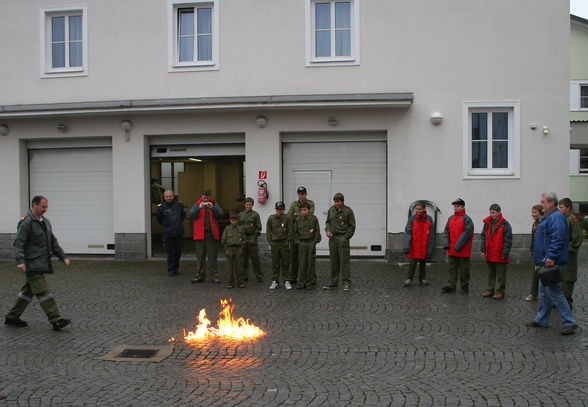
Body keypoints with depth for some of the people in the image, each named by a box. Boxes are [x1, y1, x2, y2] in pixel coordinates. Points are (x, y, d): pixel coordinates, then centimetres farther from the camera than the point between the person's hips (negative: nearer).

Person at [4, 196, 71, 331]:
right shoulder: (26, 222, -10)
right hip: (32, 265, -9)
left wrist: (63, 256, 15)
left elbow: (53, 242, 22)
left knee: (28, 292, 14)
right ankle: (56, 321, -12)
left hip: (41, 264, 9)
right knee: (43, 292, -10)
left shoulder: (45, 222, 17)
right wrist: (20, 261, -30)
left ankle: (12, 318, 26)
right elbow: (18, 243, -18)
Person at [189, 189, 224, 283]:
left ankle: (214, 275, 4)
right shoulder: (197, 204, 8)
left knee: (212, 256, 0)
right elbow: (191, 215, -6)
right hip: (200, 234, 1)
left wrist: (213, 208, -21)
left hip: (211, 234, -1)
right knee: (200, 256, 6)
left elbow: (220, 215, -5)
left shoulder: (215, 204, 8)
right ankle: (200, 276, 12)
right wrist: (199, 208, -22)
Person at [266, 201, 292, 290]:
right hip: (274, 243, 1)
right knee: (275, 264, 6)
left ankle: (286, 281, 12)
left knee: (285, 264, 3)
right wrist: (270, 242, 2)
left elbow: (290, 231, 0)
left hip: (284, 243, -1)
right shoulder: (271, 218, 1)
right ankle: (275, 281, 15)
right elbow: (268, 231, 7)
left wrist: (287, 242, -5)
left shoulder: (287, 218, -3)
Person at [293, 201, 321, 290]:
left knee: (310, 264, 2)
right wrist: (298, 241, 2)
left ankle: (310, 283, 12)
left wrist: (314, 242, -4)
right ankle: (301, 282, 10)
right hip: (301, 244, 1)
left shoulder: (314, 219, -1)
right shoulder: (298, 219, 3)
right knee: (302, 264, 1)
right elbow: (295, 232, 10)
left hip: (311, 243, -1)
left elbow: (317, 231, 2)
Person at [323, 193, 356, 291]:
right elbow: (328, 222, 19)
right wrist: (327, 230, 1)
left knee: (344, 261, -4)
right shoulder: (331, 209, 8)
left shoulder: (348, 211, -6)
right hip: (332, 238, 5)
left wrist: (346, 238, -10)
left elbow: (352, 226, -3)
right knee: (334, 261, 10)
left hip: (343, 238, -5)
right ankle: (333, 283, 16)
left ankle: (346, 283, 2)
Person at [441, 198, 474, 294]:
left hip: (463, 251, -6)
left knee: (463, 270, 4)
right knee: (452, 268, 8)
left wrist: (458, 246, -19)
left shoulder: (466, 219, -8)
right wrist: (446, 244, -3)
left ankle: (465, 286, 16)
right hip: (452, 250, 6)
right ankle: (451, 286, 14)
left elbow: (467, 233, -16)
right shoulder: (451, 218, 12)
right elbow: (446, 231, 12)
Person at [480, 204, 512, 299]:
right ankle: (490, 290, 25)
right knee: (491, 273, 15)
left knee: (500, 274, 3)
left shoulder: (505, 224, -9)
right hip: (489, 255, 5)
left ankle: (500, 291, 11)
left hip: (500, 255, -5)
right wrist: (483, 250, 5)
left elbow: (508, 240, -9)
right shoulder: (487, 223, 7)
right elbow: (484, 237, 12)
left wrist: (505, 253, -13)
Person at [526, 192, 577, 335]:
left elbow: (558, 239, -26)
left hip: (552, 264, -11)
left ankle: (570, 323, 2)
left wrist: (551, 257, -31)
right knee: (544, 293, 16)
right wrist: (539, 261, 24)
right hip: (546, 263, 11)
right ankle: (541, 320, 24)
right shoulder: (548, 217, 18)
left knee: (554, 293, -7)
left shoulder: (556, 217, -15)